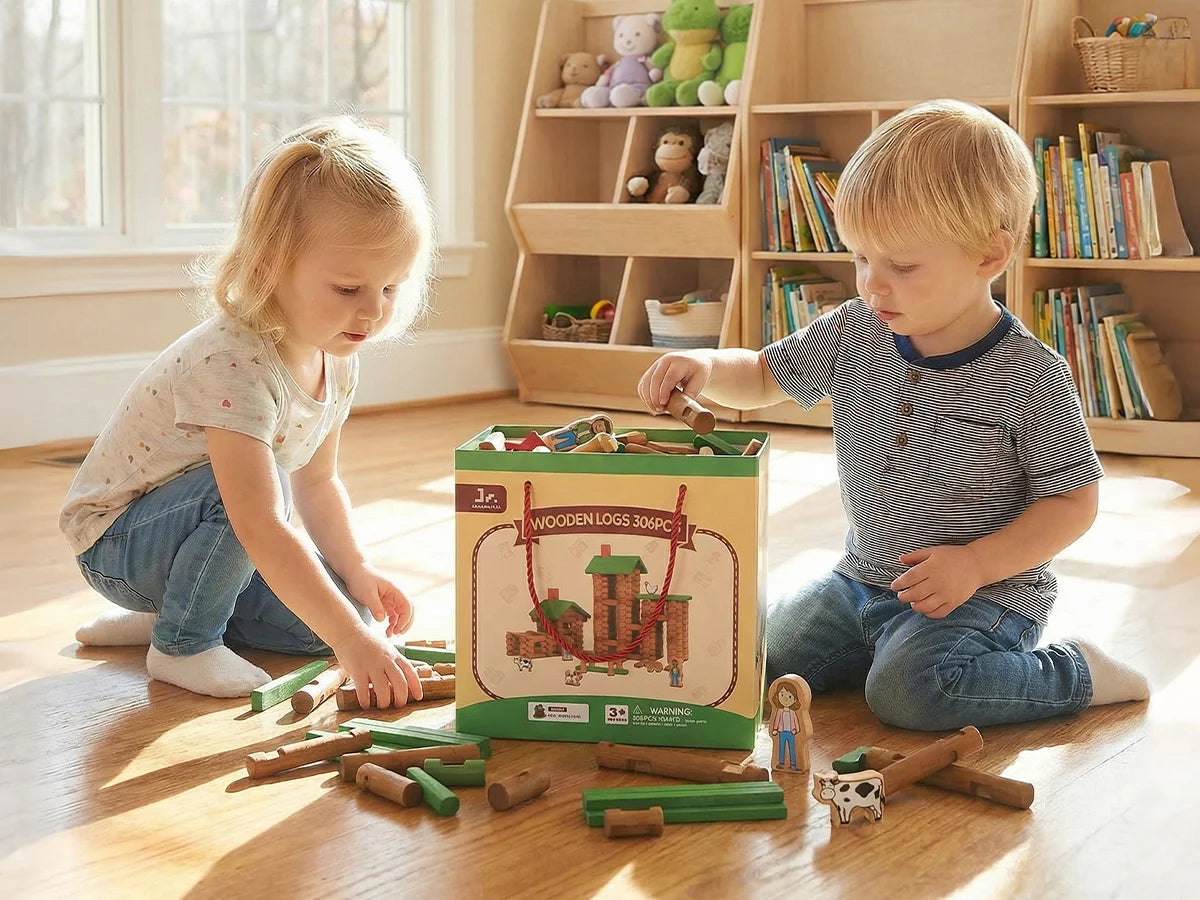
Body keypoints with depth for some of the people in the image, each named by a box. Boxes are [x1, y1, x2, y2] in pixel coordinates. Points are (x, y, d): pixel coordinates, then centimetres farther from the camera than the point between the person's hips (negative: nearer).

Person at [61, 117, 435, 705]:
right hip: (116, 540, -8)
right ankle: (181, 642, -11)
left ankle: (164, 611, 13)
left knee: (341, 607, -4)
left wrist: (357, 570, -4)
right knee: (238, 490, -36)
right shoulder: (233, 364, -35)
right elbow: (260, 528, -42)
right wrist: (351, 640, -45)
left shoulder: (336, 358, -7)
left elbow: (316, 480, 9)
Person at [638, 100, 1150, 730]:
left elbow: (1074, 502, -12)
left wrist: (974, 563, -24)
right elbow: (764, 377, 11)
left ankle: (1078, 674, -5)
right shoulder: (852, 335, -3)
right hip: (863, 578, 6)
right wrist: (705, 366, -11)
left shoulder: (1028, 376, -18)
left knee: (907, 691, -30)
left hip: (987, 589, -6)